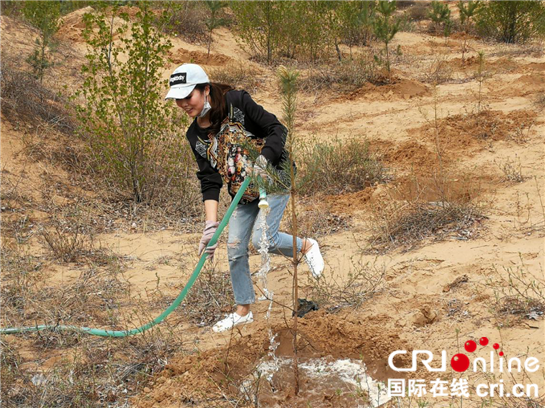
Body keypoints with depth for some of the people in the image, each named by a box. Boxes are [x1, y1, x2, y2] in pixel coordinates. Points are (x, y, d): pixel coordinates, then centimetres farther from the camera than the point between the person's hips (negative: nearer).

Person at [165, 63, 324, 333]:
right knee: (235, 250, 4)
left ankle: (306, 246, 13)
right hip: (243, 195, 6)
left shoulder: (237, 102, -18)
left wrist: (263, 160, -32)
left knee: (262, 239, -19)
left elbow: (277, 130, -16)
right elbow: (209, 181, -4)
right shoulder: (195, 135, -3)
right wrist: (211, 224, -14)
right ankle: (243, 311, 22)